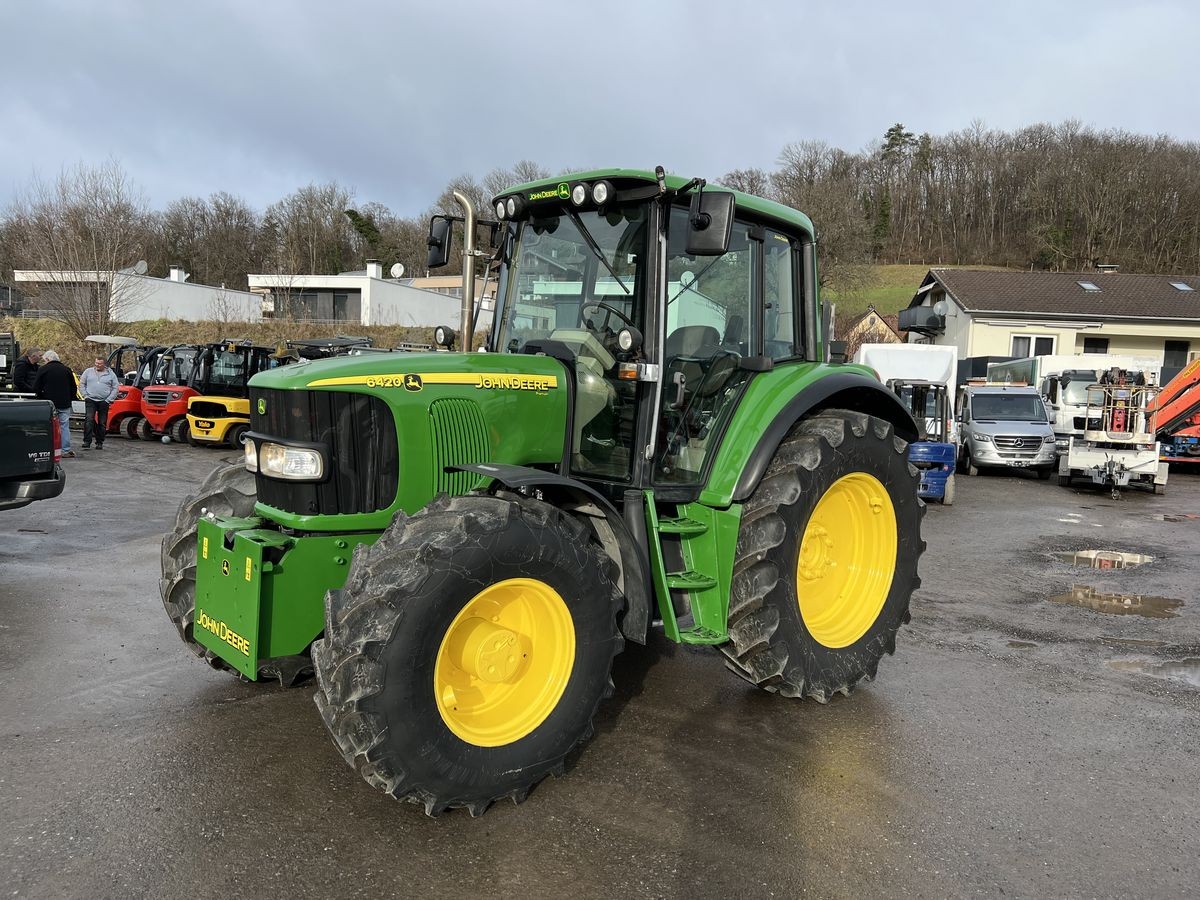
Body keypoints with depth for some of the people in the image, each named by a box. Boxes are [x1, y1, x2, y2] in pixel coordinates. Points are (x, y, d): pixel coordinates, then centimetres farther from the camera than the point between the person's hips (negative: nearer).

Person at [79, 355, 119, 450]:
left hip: (104, 402, 0)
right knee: (89, 420, -12)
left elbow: (115, 388, 5)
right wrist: (85, 395, -1)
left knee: (102, 423, 4)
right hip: (91, 400, 0)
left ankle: (99, 443, 13)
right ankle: (87, 442, -12)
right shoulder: (88, 372, 8)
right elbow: (81, 384, 12)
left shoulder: (111, 374, 6)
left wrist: (109, 399, -3)